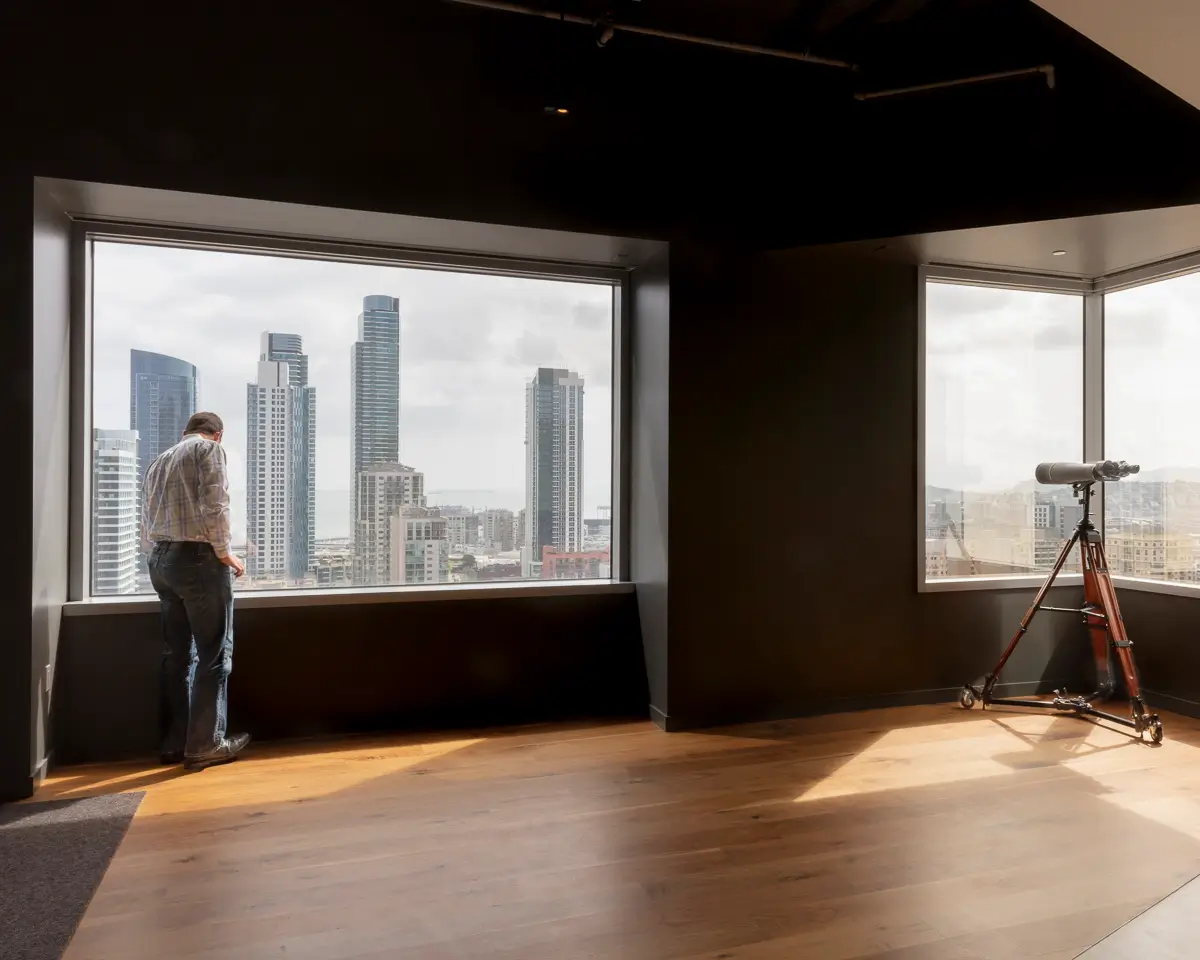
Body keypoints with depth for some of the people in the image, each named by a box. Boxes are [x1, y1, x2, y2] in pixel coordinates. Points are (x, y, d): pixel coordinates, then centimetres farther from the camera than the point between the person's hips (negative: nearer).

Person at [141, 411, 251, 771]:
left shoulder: (159, 461, 22)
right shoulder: (209, 448, 0)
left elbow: (146, 528, 20)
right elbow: (214, 506, -14)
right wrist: (224, 553, -6)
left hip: (160, 560, 8)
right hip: (197, 557, -8)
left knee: (177, 654, 11)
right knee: (214, 653, -3)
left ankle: (174, 743, 15)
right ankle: (204, 744, -2)